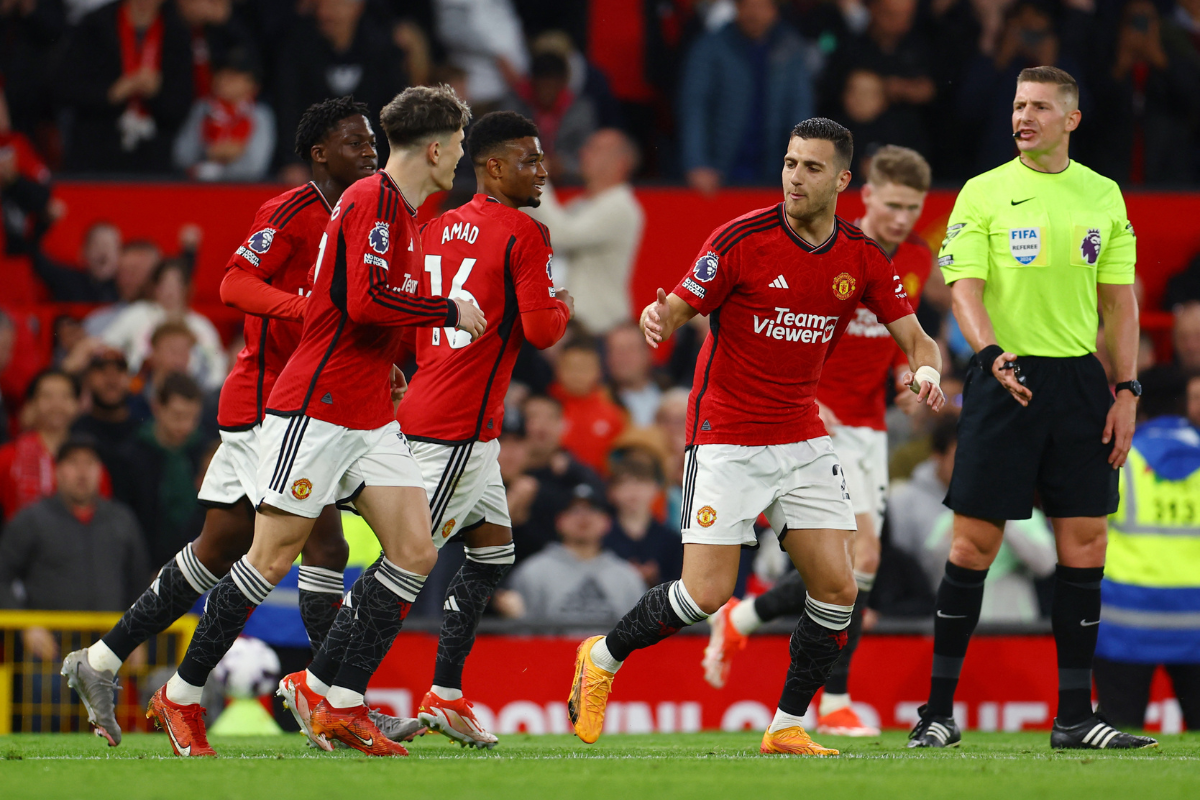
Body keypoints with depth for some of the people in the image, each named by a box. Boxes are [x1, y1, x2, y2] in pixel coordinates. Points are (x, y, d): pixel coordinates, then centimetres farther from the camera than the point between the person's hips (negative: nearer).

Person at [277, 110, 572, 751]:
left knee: (493, 552, 15)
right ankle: (315, 685, -6)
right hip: (459, 426, -9)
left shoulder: (438, 229, 14)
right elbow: (541, 332, -14)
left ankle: (446, 696, 14)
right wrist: (562, 306, 6)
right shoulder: (523, 234, -10)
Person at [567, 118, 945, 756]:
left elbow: (916, 338, 4)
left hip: (802, 439, 5)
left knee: (837, 588, -6)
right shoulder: (742, 239, -13)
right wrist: (658, 318, -34)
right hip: (727, 438, -5)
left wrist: (926, 371, -19)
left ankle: (787, 729, 8)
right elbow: (676, 311, -10)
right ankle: (602, 658, 15)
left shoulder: (862, 257, 0)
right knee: (707, 592, -11)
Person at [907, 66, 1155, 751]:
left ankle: (1075, 717, 7)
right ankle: (940, 710, 4)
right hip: (1006, 380, -3)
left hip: (1081, 382, 3)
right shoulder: (984, 193, 1)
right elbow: (966, 289, -8)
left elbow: (1120, 300, 13)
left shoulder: (1103, 195, 11)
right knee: (974, 542, -5)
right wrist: (993, 354, -26)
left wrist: (1127, 391, 4)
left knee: (1084, 542, 1)